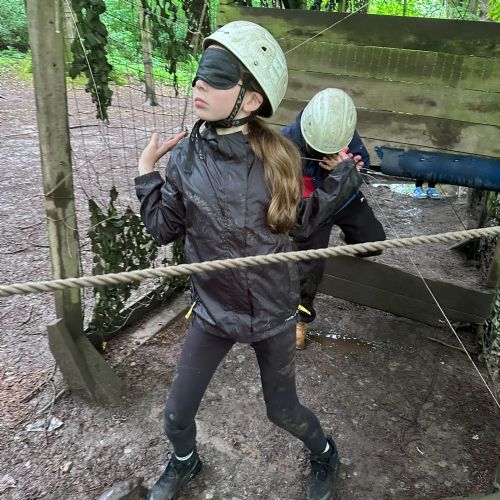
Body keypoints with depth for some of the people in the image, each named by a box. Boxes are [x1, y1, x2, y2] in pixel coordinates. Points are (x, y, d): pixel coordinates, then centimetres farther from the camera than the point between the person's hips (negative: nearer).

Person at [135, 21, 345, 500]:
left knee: (282, 411, 18)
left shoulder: (278, 157, -16)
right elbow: (164, 229, -2)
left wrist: (341, 179, -6)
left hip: (273, 311, -1)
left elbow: (298, 222, -2)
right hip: (213, 310, 2)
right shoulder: (185, 156, -12)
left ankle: (325, 455, 54)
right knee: (176, 416, 13)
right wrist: (145, 171, -4)